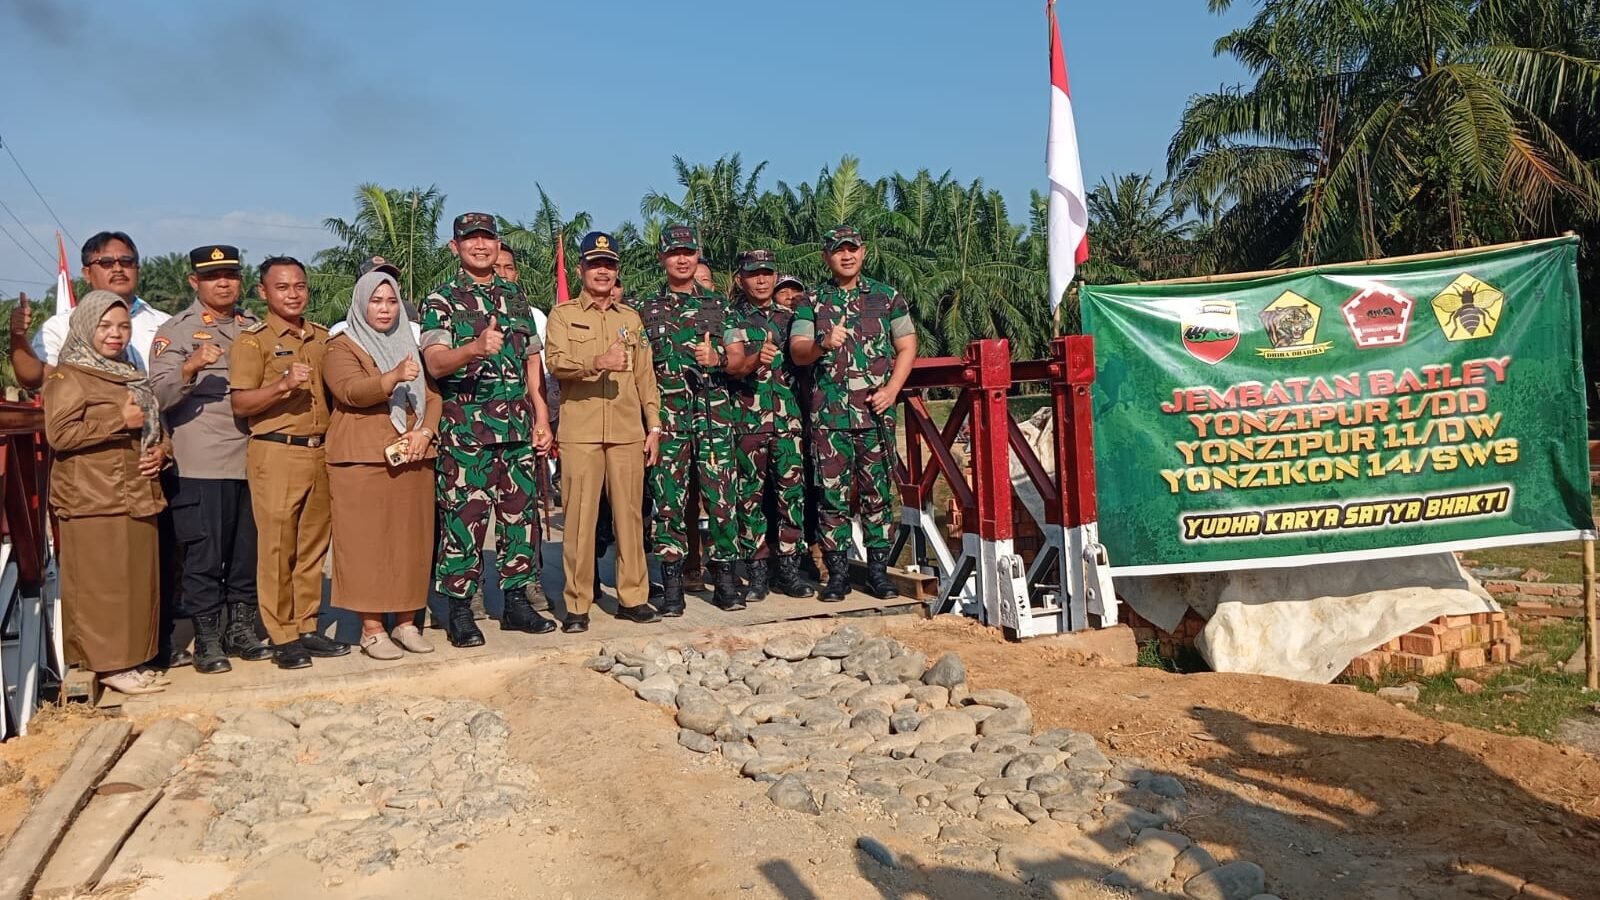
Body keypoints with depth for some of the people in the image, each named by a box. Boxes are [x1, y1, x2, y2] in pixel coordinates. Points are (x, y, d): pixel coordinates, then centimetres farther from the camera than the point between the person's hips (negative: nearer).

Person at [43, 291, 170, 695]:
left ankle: (130, 658, 16)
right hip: (93, 498, -8)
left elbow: (155, 425, 27)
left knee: (139, 581, 8)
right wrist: (120, 420, -16)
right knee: (102, 585, -4)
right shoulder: (67, 375, -5)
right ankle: (108, 663, 2)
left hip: (137, 494, 8)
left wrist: (161, 451, 6)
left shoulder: (131, 375, 20)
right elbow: (59, 433, -16)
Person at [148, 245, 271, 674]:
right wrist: (190, 367, -27)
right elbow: (160, 396, -10)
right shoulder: (175, 331, 1)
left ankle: (241, 630, 21)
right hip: (200, 464, -5)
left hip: (252, 458, 5)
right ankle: (207, 641, 8)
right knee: (203, 555, -1)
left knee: (248, 552, 9)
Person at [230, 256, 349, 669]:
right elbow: (240, 403, -8)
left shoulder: (322, 337, 15)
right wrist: (282, 385, -22)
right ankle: (282, 637, 6)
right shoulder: (253, 340, -1)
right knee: (277, 547, -2)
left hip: (320, 452, 5)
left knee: (313, 545, 8)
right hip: (276, 453, -5)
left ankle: (307, 627, 17)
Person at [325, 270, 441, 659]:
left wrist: (426, 431, -3)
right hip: (362, 461, -5)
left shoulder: (409, 347, 21)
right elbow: (351, 391, -16)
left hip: (413, 460, 5)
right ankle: (372, 630, 0)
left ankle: (406, 622, 13)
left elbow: (433, 395, 16)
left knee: (412, 541, 4)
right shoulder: (342, 347, 3)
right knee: (367, 543, -5)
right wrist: (393, 377, -33)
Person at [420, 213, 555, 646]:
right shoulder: (441, 301, 1)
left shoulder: (516, 297, 15)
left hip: (518, 427, 5)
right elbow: (434, 363, -12)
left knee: (520, 513, 8)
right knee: (464, 517, -2)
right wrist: (476, 348, -31)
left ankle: (517, 599, 19)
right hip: (465, 429, -4)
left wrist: (541, 417, 9)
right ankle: (459, 610, 7)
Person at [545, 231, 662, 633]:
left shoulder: (631, 318, 17)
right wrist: (597, 363, -28)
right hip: (580, 431, -3)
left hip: (628, 431, 3)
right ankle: (577, 604, 4)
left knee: (629, 514, 4)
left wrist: (654, 426, 9)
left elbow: (645, 375, 16)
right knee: (580, 516, -3)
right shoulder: (563, 315, 6)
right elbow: (556, 363, -11)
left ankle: (632, 595, 14)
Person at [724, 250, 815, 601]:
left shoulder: (788, 316, 16)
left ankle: (788, 567, 7)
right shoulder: (731, 318, 4)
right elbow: (732, 365, -9)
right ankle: (757, 570, 8)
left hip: (788, 417, 3)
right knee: (751, 494, 0)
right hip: (748, 419, -3)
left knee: (792, 490, -1)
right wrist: (757, 359, -28)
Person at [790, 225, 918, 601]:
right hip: (828, 413, 0)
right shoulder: (811, 302, 9)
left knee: (878, 490, 3)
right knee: (832, 492, 0)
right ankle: (837, 572, 7)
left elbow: (907, 346, 10)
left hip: (876, 411, 0)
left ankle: (878, 569, 11)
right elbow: (797, 351, -1)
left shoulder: (887, 297, 10)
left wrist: (891, 390, -4)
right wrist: (823, 346, -23)